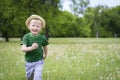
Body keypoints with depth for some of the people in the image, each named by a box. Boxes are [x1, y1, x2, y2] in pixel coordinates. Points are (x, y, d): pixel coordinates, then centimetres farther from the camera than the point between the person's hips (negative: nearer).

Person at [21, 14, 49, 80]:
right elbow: (23, 49, -24)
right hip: (29, 62, 1)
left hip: (39, 61, -1)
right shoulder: (26, 36, -13)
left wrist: (45, 55, 19)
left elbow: (45, 47, 10)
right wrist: (31, 48, -40)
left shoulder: (42, 37, -8)